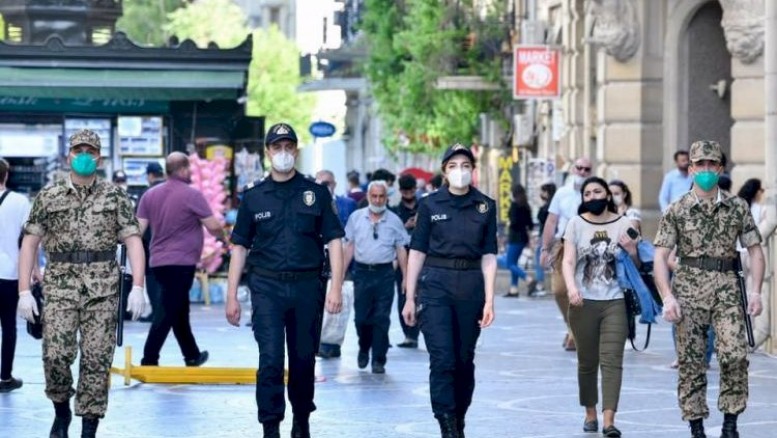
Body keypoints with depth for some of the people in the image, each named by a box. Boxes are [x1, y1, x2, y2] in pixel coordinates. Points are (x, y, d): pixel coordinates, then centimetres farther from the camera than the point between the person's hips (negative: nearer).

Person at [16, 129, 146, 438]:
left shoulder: (115, 197, 5)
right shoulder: (49, 197, 7)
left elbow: (133, 241, 1)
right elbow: (29, 243, 7)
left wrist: (138, 287, -11)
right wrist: (24, 291, 0)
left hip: (103, 289, 0)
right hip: (60, 287, 0)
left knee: (97, 360, -2)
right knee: (56, 355, -11)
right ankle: (61, 410, 16)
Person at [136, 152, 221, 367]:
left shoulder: (150, 195, 7)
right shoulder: (192, 195, -11)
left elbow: (138, 228, 5)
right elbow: (214, 227, -11)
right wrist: (222, 235, 10)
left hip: (158, 261, 7)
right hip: (181, 262, -7)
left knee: (179, 309, 19)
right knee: (168, 311, -6)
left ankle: (192, 355, 31)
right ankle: (149, 360, -11)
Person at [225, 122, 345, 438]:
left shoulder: (316, 193, 6)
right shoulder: (253, 197, 6)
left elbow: (334, 241, 3)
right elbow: (239, 247, 8)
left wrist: (336, 287, -7)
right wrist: (232, 296, 3)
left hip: (307, 285, 1)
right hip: (267, 287, -1)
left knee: (304, 359, 9)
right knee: (270, 359, -10)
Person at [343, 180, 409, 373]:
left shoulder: (394, 220, 3)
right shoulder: (356, 217, 5)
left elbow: (401, 250, 6)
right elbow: (349, 246, 9)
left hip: (384, 272, -1)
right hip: (362, 271, 1)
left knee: (381, 319, -3)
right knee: (361, 317, 2)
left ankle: (378, 360, 3)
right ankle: (364, 349, 29)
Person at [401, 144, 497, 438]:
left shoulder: (486, 207, 6)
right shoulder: (430, 204, 2)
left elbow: (489, 256, 4)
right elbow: (417, 251, 4)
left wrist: (489, 300, -3)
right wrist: (410, 298, 1)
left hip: (470, 286, 2)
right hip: (435, 284, -2)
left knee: (465, 360, 8)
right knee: (442, 359, -10)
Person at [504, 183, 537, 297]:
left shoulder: (514, 204, -12)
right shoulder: (525, 206, 10)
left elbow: (514, 221, -20)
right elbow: (530, 223, 10)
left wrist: (509, 224, 0)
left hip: (515, 237, -8)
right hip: (523, 237, 8)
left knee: (511, 264, -8)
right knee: (513, 263, 14)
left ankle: (529, 279, -26)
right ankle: (513, 289, 11)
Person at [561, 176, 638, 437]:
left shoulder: (624, 224, 5)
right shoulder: (576, 224, 4)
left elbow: (636, 265, 12)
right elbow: (568, 261, -3)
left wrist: (632, 251, -10)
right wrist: (571, 287, -20)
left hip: (615, 302, -1)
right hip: (584, 303, 1)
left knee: (612, 360, -9)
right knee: (587, 361, 8)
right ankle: (590, 413, 23)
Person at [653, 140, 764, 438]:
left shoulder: (738, 208, 7)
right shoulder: (677, 211, 3)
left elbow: (755, 250, 10)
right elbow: (660, 257, 0)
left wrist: (755, 291, -2)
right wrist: (668, 297, -11)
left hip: (726, 288, 0)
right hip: (689, 289, 0)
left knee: (735, 355, -14)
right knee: (691, 362, 1)